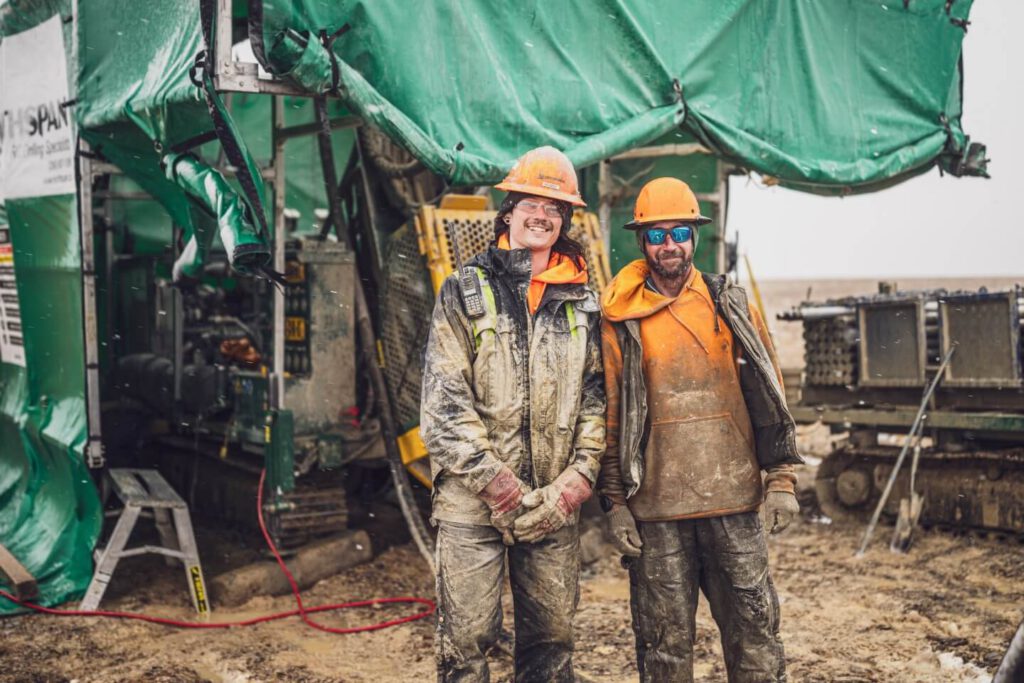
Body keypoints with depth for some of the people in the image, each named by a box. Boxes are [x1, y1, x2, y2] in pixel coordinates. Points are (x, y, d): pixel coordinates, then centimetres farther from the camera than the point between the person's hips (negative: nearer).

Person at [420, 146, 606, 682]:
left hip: (555, 504, 3)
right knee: (466, 640, -1)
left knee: (552, 637, 11)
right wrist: (491, 477, -12)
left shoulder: (582, 300, 11)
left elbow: (595, 393, 10)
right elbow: (443, 397, -5)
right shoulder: (465, 291, 2)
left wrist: (582, 472, -3)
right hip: (474, 499, -3)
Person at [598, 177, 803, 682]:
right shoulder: (621, 322, 3)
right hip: (657, 511, -1)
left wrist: (781, 479, 3)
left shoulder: (731, 306, 8)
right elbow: (610, 418, 3)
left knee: (755, 631, 6)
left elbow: (770, 395, 9)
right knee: (664, 642, 7)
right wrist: (615, 504, -1)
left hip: (733, 501, 1)